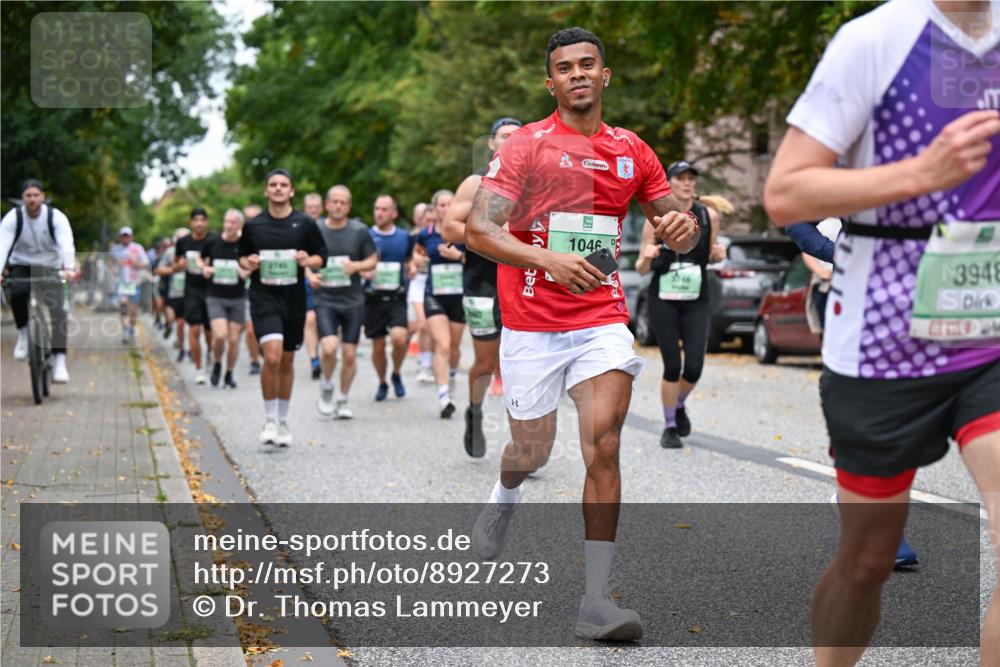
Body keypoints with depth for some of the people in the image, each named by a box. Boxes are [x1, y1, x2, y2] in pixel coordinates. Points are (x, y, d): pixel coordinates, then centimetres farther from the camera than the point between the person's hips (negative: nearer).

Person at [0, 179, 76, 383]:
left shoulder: (56, 217, -15)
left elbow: (66, 244, -29)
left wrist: (69, 268, -49)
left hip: (49, 268, 0)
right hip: (21, 266, 0)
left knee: (58, 311, -17)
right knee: (17, 294, -33)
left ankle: (60, 362, -15)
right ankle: (23, 333, -9)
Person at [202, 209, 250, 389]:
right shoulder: (213, 242, -1)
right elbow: (201, 259, 17)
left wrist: (247, 272, -16)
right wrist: (204, 268, -4)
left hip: (237, 298, 1)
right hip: (215, 297, 0)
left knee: (234, 339, 3)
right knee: (220, 335, -16)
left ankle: (229, 374, 22)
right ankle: (217, 365, 13)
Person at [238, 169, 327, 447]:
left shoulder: (305, 223, 1)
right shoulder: (253, 225, 3)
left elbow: (322, 256, 8)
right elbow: (242, 257, 15)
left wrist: (308, 260, -13)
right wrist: (248, 263, -7)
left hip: (294, 299, 2)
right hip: (264, 298, -1)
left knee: (287, 361, 12)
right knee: (272, 356, -18)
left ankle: (282, 421, 26)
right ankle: (269, 420, -4)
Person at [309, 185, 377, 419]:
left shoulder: (359, 230, 2)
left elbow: (372, 261, 8)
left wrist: (356, 266, -12)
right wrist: (310, 275, -9)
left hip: (353, 300, 2)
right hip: (325, 300, -1)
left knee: (349, 354, 4)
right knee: (329, 347, -20)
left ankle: (342, 400, 23)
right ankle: (327, 386, 9)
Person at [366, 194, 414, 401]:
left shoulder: (405, 237, 7)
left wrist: (411, 268, -1)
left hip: (397, 298, 0)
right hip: (373, 298, 0)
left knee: (399, 338, -21)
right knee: (378, 346, 5)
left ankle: (397, 374, 7)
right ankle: (382, 384, 29)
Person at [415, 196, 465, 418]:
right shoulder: (425, 234, 2)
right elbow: (417, 252, 25)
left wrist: (459, 255, -18)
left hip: (459, 295, 1)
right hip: (434, 297, -1)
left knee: (454, 346, 15)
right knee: (442, 345, -16)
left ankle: (451, 373, 50)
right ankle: (443, 397, -22)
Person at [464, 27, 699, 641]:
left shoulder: (632, 150, 9)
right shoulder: (526, 145, -3)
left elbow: (679, 233, 16)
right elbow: (479, 229, -10)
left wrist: (684, 226, -9)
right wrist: (548, 259, -25)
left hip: (603, 320, 2)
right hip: (532, 323, -2)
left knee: (604, 446, -14)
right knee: (533, 450, 11)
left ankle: (596, 602, -13)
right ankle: (505, 496, 50)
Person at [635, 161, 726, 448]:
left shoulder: (709, 216, 2)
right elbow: (642, 269, 1)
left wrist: (717, 255, -5)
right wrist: (647, 257, -21)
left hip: (697, 302, 2)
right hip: (663, 302, -2)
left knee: (694, 367, -5)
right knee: (672, 366, -5)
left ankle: (679, 406, 28)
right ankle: (669, 427, 13)